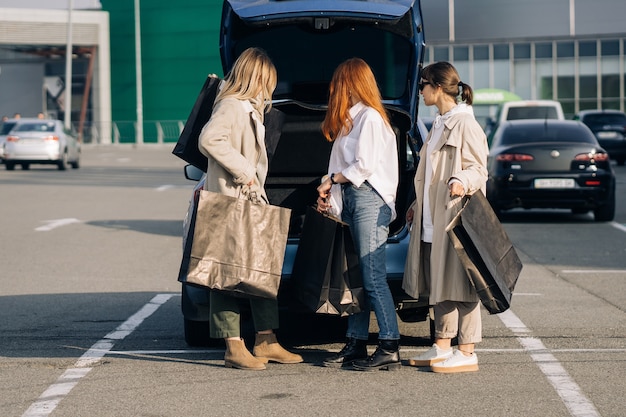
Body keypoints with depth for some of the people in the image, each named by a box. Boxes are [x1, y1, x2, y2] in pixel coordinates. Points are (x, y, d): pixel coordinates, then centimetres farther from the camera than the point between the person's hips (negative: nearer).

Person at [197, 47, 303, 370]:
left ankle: (265, 341, 18)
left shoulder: (250, 108, 20)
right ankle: (234, 348, -6)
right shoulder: (231, 106, -12)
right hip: (230, 202, -10)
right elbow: (209, 139, -27)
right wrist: (242, 170, -23)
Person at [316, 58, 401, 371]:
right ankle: (356, 345, 11)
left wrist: (332, 180, -3)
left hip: (370, 200, -9)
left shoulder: (370, 117, -8)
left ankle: (390, 349, -10)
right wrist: (329, 191, 5)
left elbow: (365, 166, -16)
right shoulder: (351, 118, 21)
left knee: (373, 277, -11)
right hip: (351, 199, 9)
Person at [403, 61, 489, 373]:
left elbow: (477, 168, -15)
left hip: (456, 217, -10)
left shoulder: (464, 123, -11)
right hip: (432, 220, 10)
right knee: (438, 286, 12)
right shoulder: (439, 125, 19)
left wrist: (462, 182, -34)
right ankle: (442, 347, 19)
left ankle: (467, 353, -5)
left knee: (459, 284, -7)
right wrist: (418, 205, 28)